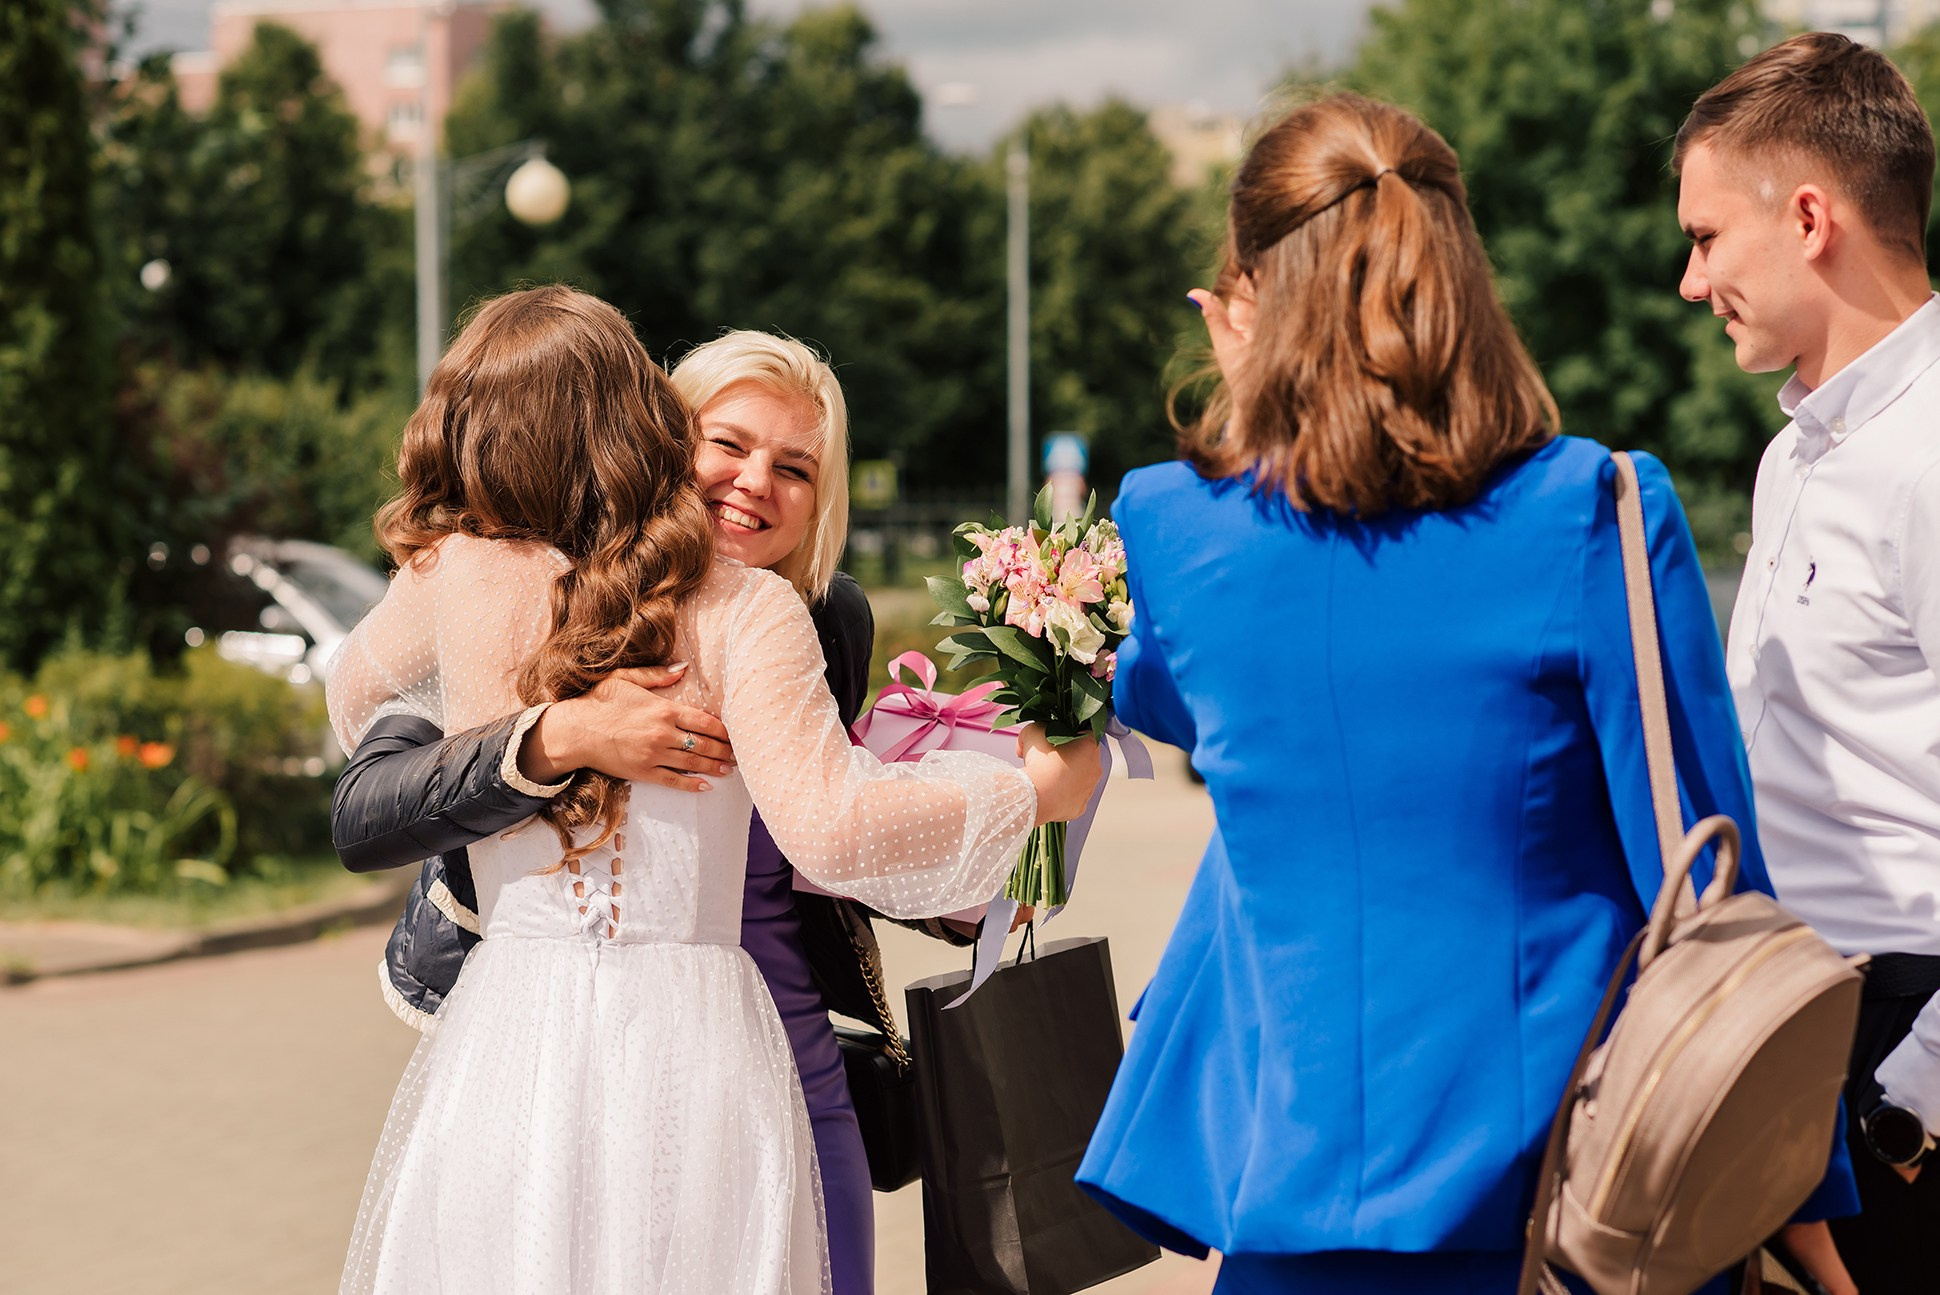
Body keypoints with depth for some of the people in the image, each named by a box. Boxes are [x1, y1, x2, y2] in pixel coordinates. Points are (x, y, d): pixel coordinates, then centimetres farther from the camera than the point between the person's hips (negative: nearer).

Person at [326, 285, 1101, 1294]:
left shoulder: (450, 577, 2)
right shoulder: (744, 611, -4)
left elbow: (356, 695, 24)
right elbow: (830, 826, -14)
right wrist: (1033, 789, -1)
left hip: (508, 1038, 1)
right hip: (691, 1047, -1)